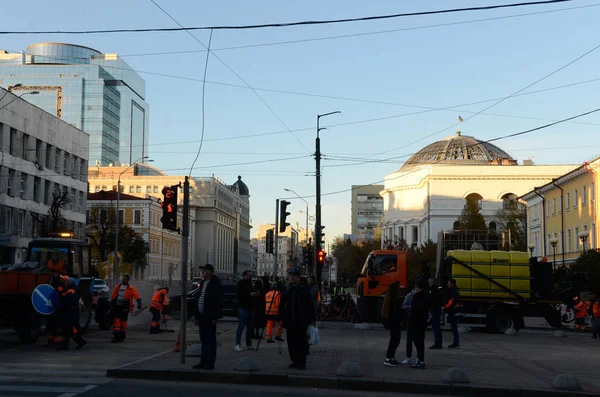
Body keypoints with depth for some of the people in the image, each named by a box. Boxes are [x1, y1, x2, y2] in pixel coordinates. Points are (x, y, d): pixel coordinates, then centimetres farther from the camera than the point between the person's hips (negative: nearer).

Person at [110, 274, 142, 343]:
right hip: (116, 307, 3)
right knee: (116, 321, -5)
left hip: (125, 308, -3)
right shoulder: (117, 287, 13)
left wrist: (139, 302, -27)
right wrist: (111, 304, 19)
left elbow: (137, 296, -12)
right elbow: (112, 297, 20)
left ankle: (122, 337, 18)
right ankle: (115, 336, -7)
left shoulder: (131, 288, 1)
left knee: (123, 322, 5)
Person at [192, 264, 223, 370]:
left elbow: (218, 301, -15)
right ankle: (203, 362, 16)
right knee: (203, 340, 11)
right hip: (202, 317, 8)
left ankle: (211, 362, 1)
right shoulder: (203, 283, 16)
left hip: (209, 317, -8)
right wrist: (197, 316, 16)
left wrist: (214, 317, -20)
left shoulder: (215, 284, -10)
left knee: (211, 340, -2)